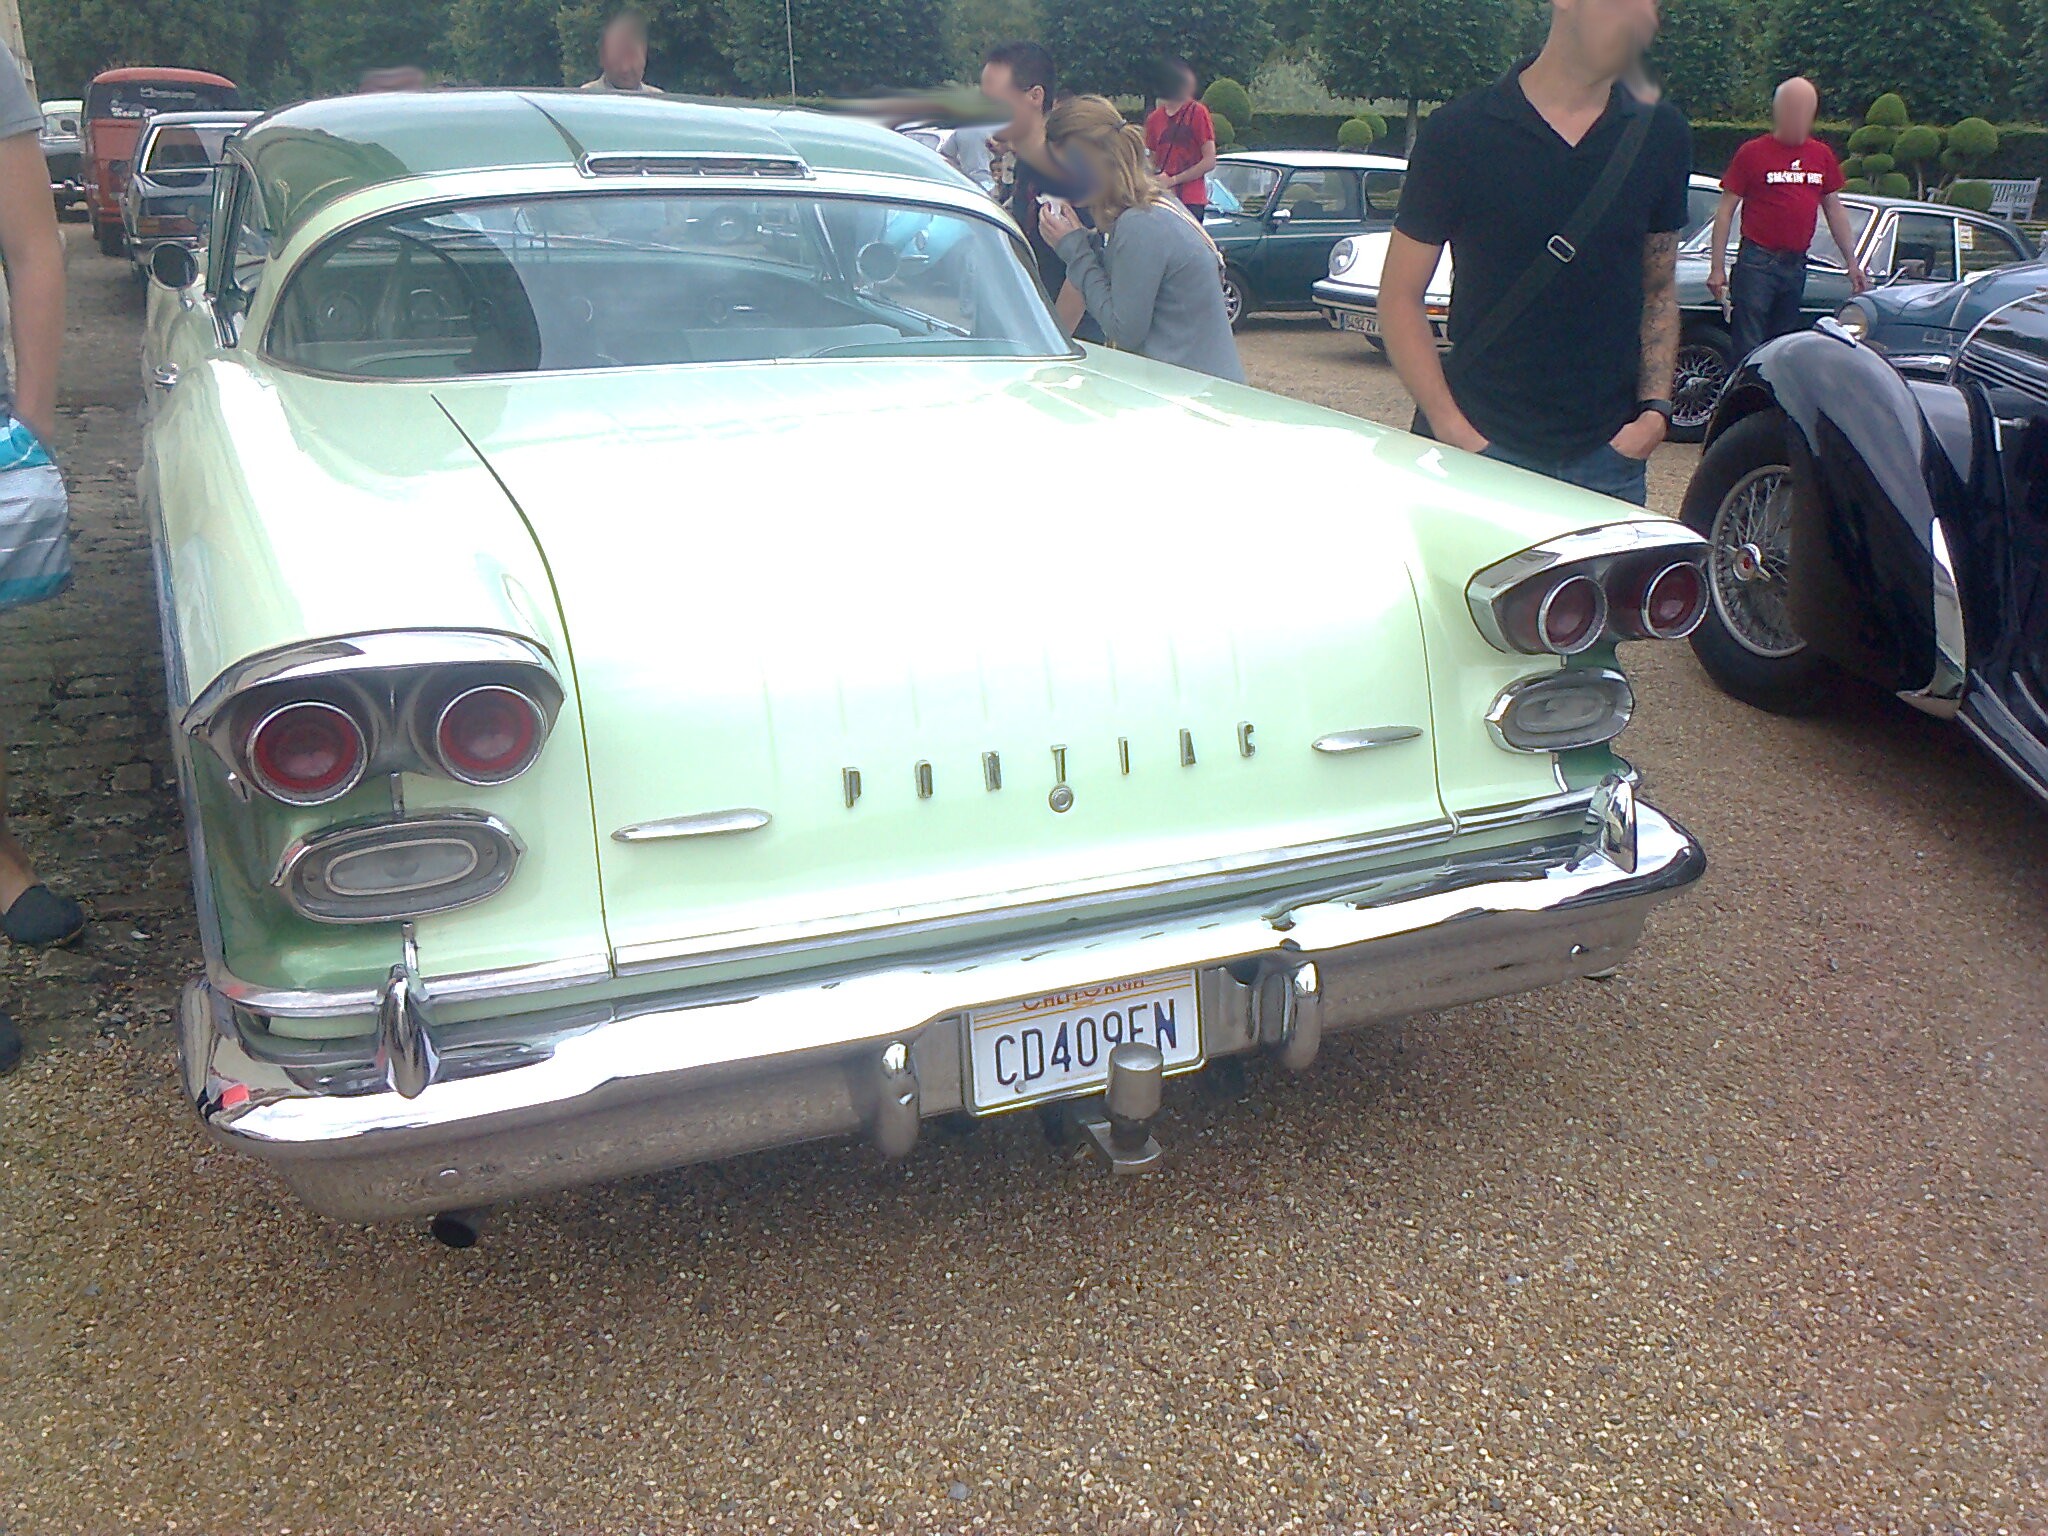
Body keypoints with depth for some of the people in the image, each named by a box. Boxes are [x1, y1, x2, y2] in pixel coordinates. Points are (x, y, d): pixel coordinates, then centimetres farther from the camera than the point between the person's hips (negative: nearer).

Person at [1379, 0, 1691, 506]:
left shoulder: (1661, 135, 7)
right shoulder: (1460, 132, -4)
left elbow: (1660, 289, 15)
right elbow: (1401, 297, -3)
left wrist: (1655, 409, 0)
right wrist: (1452, 430, -13)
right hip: (1481, 442, -3)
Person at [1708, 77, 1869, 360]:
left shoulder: (1822, 155, 10)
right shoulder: (1752, 152, -4)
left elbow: (1835, 210, 16)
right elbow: (1725, 211, -5)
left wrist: (1852, 263, 13)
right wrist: (1717, 268, -10)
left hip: (1797, 264, 6)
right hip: (1757, 261, -6)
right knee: (1749, 350, -8)